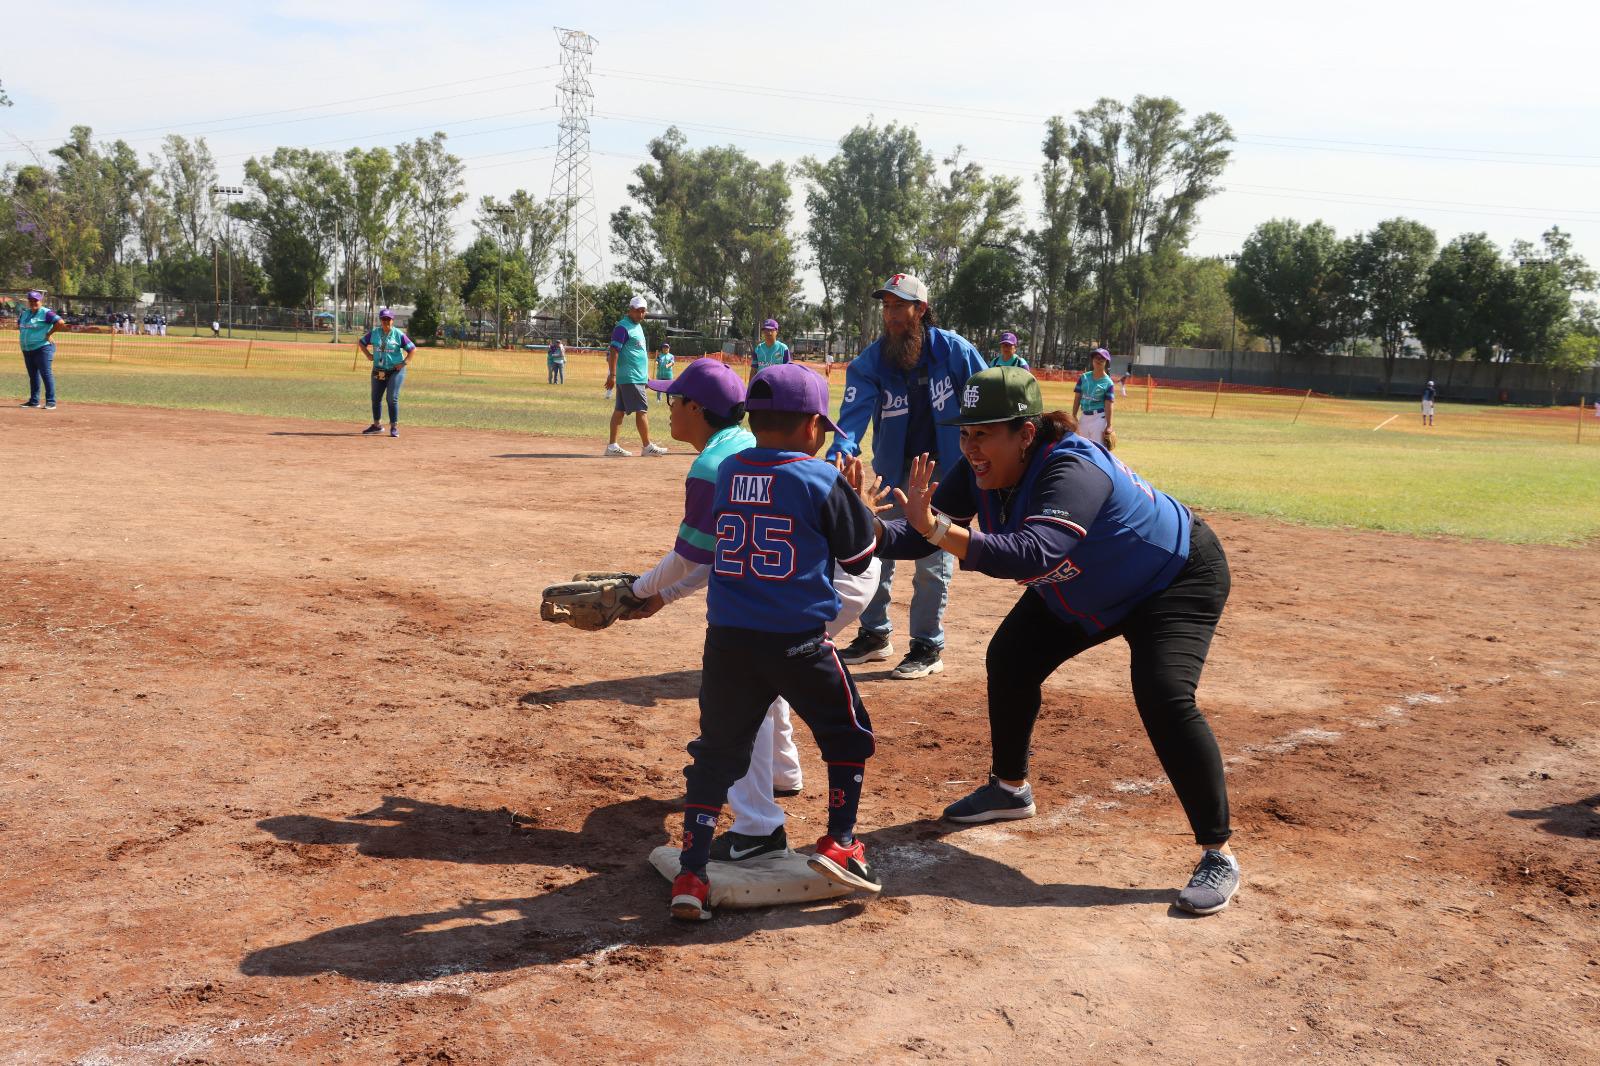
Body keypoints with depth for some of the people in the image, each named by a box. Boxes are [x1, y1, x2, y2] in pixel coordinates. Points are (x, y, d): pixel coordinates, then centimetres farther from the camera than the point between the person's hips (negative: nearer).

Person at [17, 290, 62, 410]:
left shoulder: (46, 313, -10)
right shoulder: (25, 313, 14)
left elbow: (61, 322, -22)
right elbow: (19, 323, 33)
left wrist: (49, 334, -16)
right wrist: (22, 334, 16)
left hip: (42, 348, -8)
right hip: (27, 350, 8)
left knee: (46, 374, -10)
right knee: (33, 376, 13)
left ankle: (51, 402, -9)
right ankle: (34, 401, 21)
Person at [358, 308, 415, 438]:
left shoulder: (399, 335, -7)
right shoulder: (374, 333, 3)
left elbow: (412, 349, -4)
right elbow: (361, 342, 15)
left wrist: (404, 362, -12)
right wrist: (368, 355, 3)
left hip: (395, 370, -5)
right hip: (378, 371, 5)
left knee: (392, 398, -11)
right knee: (376, 398, 10)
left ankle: (394, 427, -2)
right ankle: (376, 425, 25)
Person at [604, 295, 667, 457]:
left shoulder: (638, 326, 18)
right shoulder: (623, 327, -12)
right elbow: (614, 351, -17)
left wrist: (646, 374, 24)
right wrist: (612, 375, -23)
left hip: (638, 377, 9)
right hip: (630, 378, -9)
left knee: (620, 410, 8)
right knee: (642, 409, -7)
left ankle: (612, 446, 9)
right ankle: (647, 446, -3)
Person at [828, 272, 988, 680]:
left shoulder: (953, 350, -14)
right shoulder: (869, 362, -12)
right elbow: (854, 415, -24)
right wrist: (841, 454, -43)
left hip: (944, 471, -3)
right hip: (894, 474, 3)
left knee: (932, 561, 0)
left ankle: (928, 647, 14)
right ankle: (874, 636, 29)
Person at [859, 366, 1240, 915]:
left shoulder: (1072, 473, -40)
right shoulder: (982, 471, -17)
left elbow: (1031, 555, -56)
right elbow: (921, 533, -20)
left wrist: (937, 528, -62)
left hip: (1177, 579, -8)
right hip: (1082, 592, 8)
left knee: (1163, 698, -25)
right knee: (1010, 661, 7)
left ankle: (1218, 855, -12)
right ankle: (1011, 789, 30)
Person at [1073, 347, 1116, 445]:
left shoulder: (1108, 383, -5)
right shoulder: (1083, 377, 6)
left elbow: (1108, 405, -9)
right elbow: (1077, 398, 8)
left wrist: (1108, 425, -12)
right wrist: (1073, 416, 1)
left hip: (1099, 418, -5)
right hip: (1083, 416, 5)